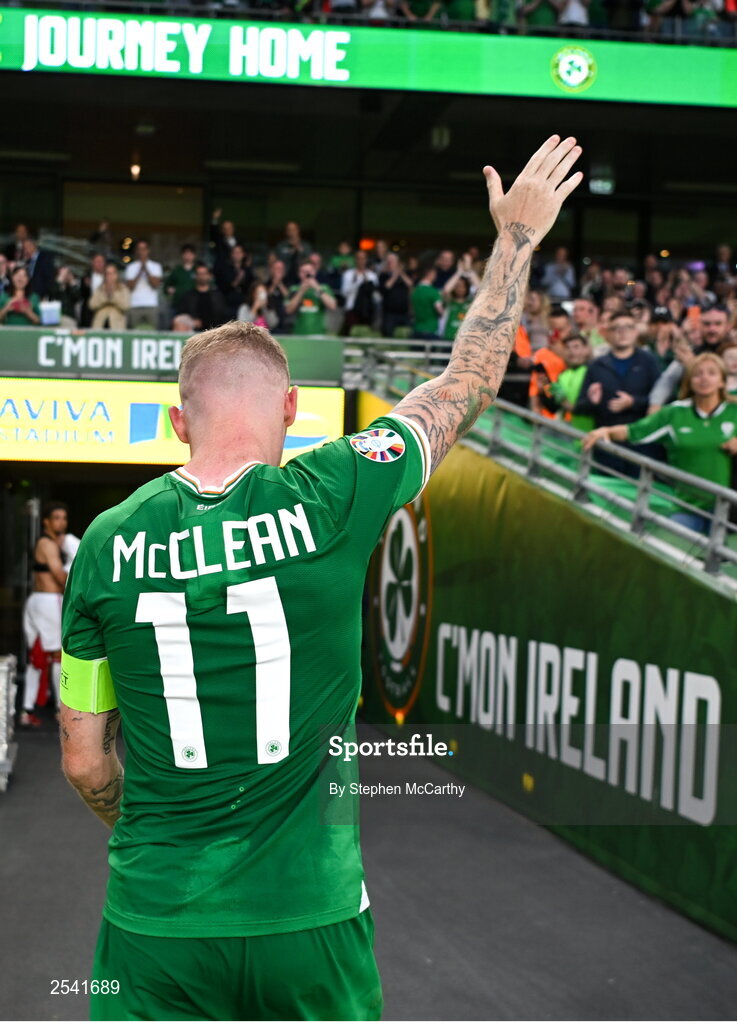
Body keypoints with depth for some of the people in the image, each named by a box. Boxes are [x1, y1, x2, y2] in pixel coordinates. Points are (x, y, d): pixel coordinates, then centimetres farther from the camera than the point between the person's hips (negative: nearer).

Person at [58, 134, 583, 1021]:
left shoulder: (108, 542, -3)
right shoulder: (330, 501, -10)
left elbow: (84, 762, 4)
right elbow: (467, 384, 6)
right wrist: (518, 234, 19)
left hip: (155, 925, 1)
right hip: (310, 918, -1)